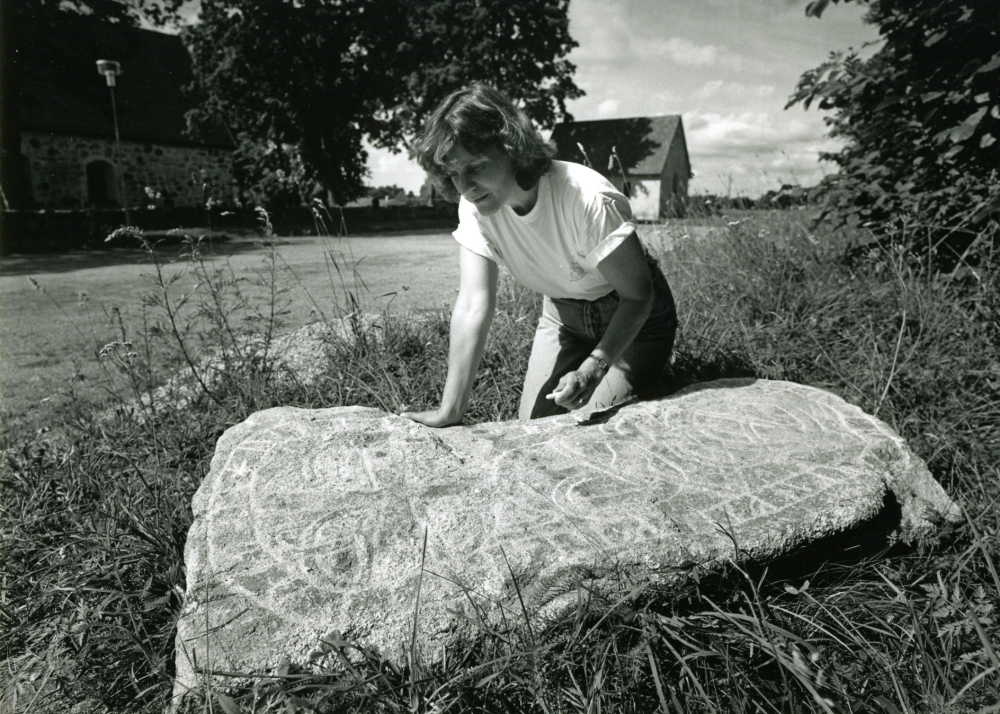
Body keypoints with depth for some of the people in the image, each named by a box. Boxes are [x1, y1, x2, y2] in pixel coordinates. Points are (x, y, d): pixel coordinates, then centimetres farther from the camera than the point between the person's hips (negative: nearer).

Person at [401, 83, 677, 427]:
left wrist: (594, 367, -41)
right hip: (564, 317, 4)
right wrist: (450, 411, -32)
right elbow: (473, 307, -26)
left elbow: (638, 295, -25)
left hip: (634, 317, -4)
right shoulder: (474, 208, -20)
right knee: (534, 424, -1)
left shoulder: (588, 200, -34)